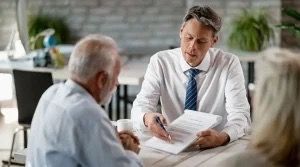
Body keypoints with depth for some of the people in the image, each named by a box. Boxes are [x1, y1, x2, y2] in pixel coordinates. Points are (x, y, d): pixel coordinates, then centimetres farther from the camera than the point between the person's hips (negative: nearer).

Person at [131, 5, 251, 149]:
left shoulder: (229, 64, -6)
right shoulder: (160, 61, -3)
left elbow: (240, 115, -14)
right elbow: (140, 107, -9)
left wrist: (221, 138, -35)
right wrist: (148, 118, -34)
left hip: (216, 149, -1)